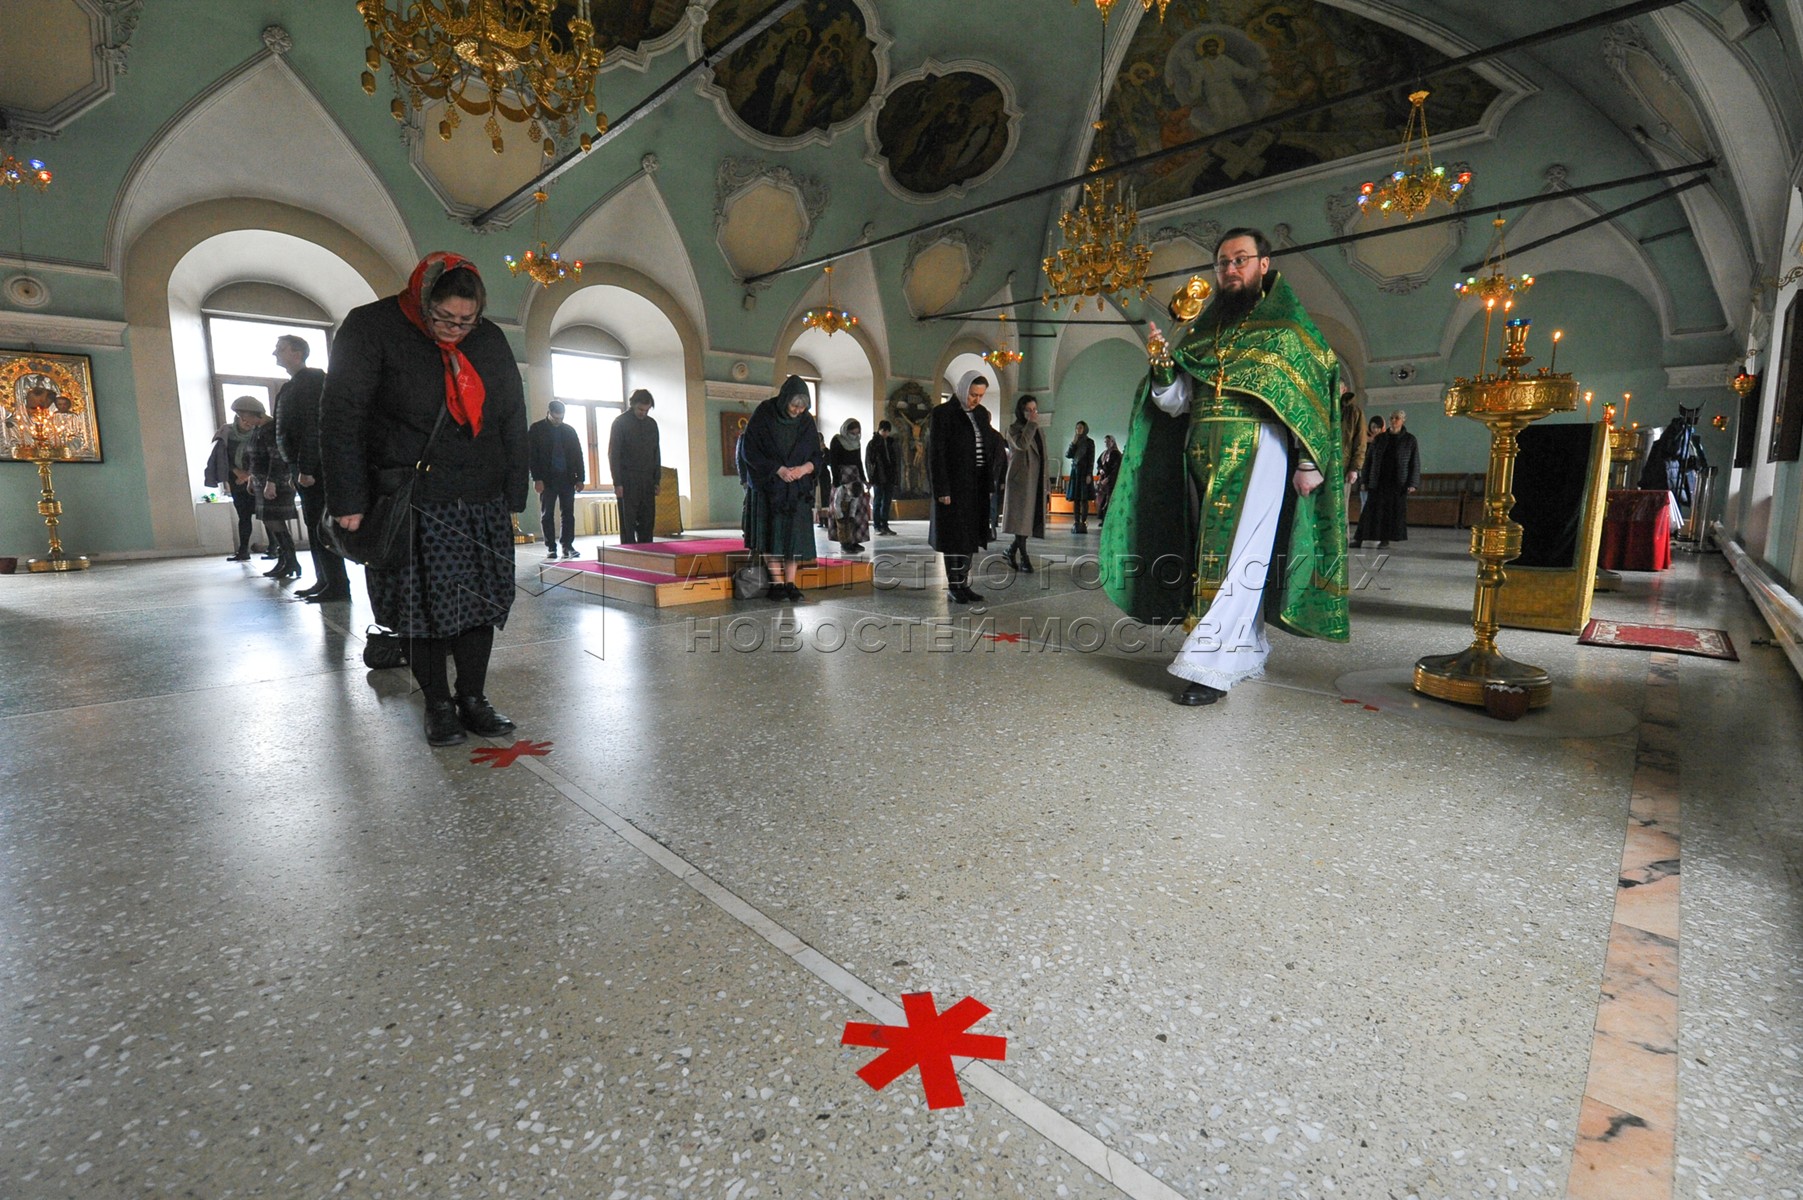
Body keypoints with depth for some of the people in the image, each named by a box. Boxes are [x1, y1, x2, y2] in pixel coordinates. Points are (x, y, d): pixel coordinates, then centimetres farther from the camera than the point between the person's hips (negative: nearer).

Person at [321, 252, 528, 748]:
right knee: (423, 608, 1)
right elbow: (340, 417, -6)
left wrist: (514, 497, 9)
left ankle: (473, 698, 14)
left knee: (481, 602, 3)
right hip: (410, 504, -3)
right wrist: (349, 502, -10)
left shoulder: (491, 339, 9)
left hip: (483, 504, 4)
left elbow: (513, 420, 13)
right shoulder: (371, 328, -3)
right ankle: (437, 705, 14)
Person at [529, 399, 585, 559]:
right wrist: (537, 478, -9)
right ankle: (551, 547, 5)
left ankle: (568, 545, 5)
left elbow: (578, 454, 12)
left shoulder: (569, 430, 11)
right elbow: (532, 455, -1)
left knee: (568, 514, 0)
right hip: (547, 479, -2)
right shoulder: (537, 429, 3)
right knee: (547, 514, 0)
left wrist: (580, 477, 5)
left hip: (567, 478, 2)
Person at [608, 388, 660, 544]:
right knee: (628, 521, -4)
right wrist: (617, 483, -12)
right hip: (627, 482, -5)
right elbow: (613, 454, -5)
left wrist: (657, 480, 10)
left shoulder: (652, 424, 13)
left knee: (648, 521, 4)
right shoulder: (620, 422, -2)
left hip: (647, 481, 5)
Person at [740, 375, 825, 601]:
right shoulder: (763, 415, -8)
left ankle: (790, 583, 2)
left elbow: (817, 456, 7)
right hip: (768, 486, -3)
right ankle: (777, 583, -2)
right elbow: (749, 449, -9)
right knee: (770, 532, -6)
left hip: (798, 488, 3)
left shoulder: (807, 422, 2)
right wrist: (778, 469, -17)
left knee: (794, 534, -2)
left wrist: (805, 467, -15)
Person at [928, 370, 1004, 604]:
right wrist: (942, 490, -17)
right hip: (954, 486, -6)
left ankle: (964, 584, 16)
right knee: (954, 537, 0)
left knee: (969, 536, 9)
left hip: (977, 486, 6)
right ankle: (953, 587, 8)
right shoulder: (942, 414, -8)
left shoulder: (981, 414, 11)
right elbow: (936, 454, -12)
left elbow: (994, 443, 17)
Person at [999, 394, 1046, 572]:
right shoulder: (1014, 429, 0)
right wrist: (1031, 423, -15)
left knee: (1029, 520, 5)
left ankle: (1012, 550, 20)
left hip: (1036, 482, 7)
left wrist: (1045, 485, 17)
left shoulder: (1039, 432, 20)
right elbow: (1022, 444, -24)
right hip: (1020, 480, -7)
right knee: (1022, 519, -8)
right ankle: (1023, 558, -6)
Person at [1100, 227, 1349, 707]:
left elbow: (1310, 393, 3)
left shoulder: (1287, 324, 9)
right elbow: (1174, 403, 11)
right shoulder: (1202, 332, 19)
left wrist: (1309, 461, -8)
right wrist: (1163, 364, -8)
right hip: (1204, 453, 5)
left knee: (1241, 554, -13)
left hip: (1259, 449, -5)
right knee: (1214, 553, 5)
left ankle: (1208, 664, -18)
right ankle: (1248, 653, 16)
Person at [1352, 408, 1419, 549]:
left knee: (1393, 512, 0)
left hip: (1397, 484, -1)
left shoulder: (1410, 440, 3)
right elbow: (1368, 460, 10)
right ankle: (1359, 540, -4)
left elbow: (1415, 463, 1)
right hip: (1378, 482, 1)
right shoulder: (1379, 439, 9)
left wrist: (1412, 483, -8)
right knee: (1370, 510, -2)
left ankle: (1385, 540, 7)